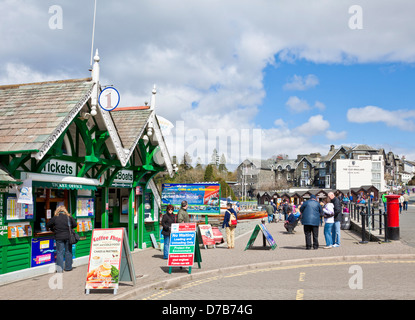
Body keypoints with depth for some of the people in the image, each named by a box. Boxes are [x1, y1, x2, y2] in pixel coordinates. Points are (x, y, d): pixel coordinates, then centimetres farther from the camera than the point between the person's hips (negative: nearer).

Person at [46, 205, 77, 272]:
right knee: (68, 252, 11)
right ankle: (68, 267, 17)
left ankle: (59, 269, 0)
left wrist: (54, 230, 17)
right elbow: (74, 225, 1)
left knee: (60, 252, 3)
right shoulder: (69, 216, -1)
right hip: (68, 237, 1)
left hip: (59, 237, -1)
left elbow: (48, 225, 3)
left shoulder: (55, 217, -3)